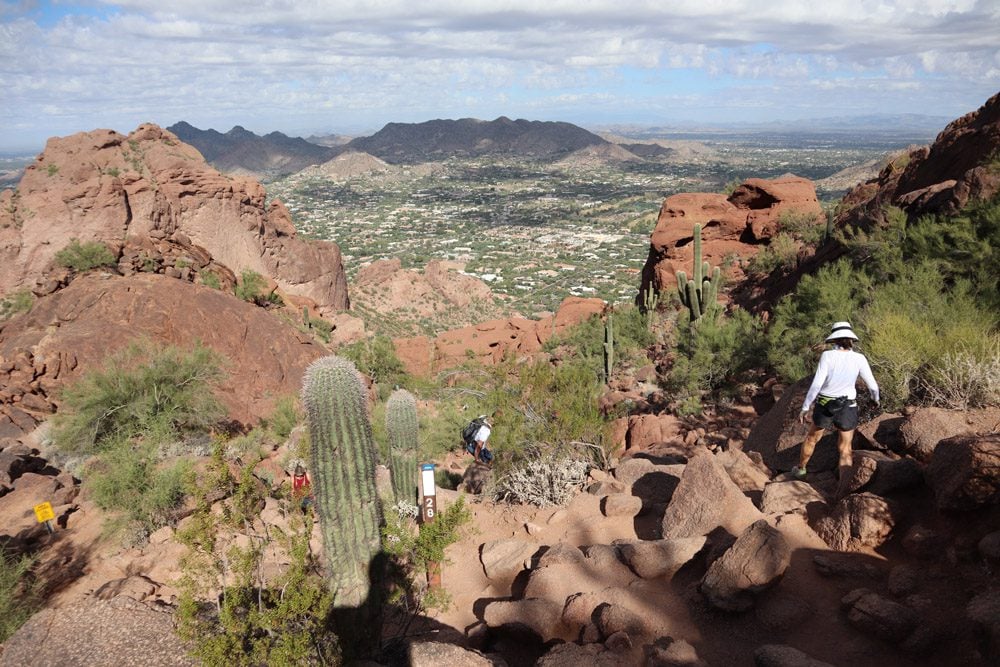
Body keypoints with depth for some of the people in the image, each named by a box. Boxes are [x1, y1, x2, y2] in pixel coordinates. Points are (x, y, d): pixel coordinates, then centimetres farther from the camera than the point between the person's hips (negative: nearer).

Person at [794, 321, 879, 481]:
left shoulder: (827, 356, -16)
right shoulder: (859, 359, -12)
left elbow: (816, 385, -20)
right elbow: (872, 385, -5)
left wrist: (804, 408, -12)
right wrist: (875, 398, 19)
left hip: (824, 407, 0)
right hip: (847, 409, 0)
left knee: (812, 438, 25)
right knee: (845, 450, 12)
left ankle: (800, 469, 45)